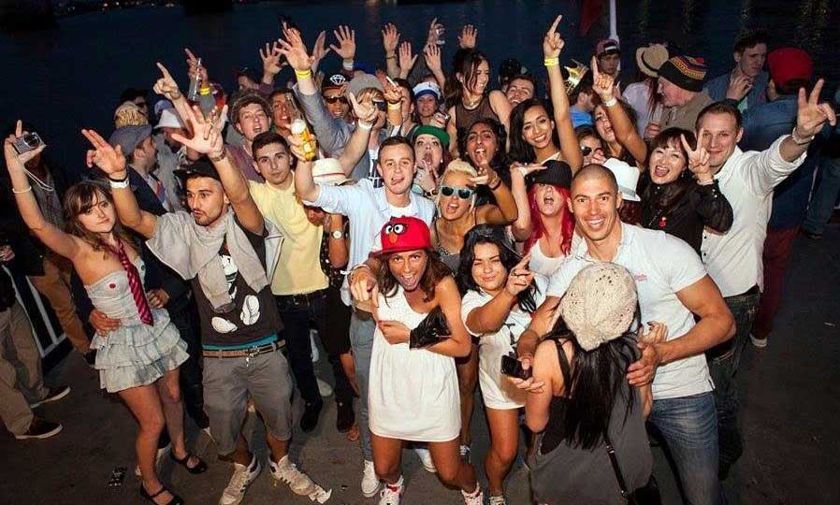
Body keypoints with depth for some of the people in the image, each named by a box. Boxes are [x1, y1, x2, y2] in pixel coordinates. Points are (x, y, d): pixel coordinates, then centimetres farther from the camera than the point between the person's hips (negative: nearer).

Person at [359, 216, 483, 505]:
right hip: (390, 386, 3)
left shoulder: (442, 284, -22)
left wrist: (410, 336, -23)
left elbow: (463, 346, -20)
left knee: (449, 473, 13)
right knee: (384, 468, 18)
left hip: (432, 388, -2)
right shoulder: (382, 277, -12)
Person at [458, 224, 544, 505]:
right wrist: (508, 292, -71)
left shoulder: (536, 284, -21)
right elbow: (482, 322, -52)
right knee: (504, 452, 7)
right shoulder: (472, 300, -27)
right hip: (501, 383, -2)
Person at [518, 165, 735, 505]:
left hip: (682, 393, -2)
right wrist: (526, 357, -31)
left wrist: (660, 353, -29)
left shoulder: (668, 249, -17)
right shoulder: (570, 270, -6)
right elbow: (535, 330, -7)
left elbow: (722, 322, -13)